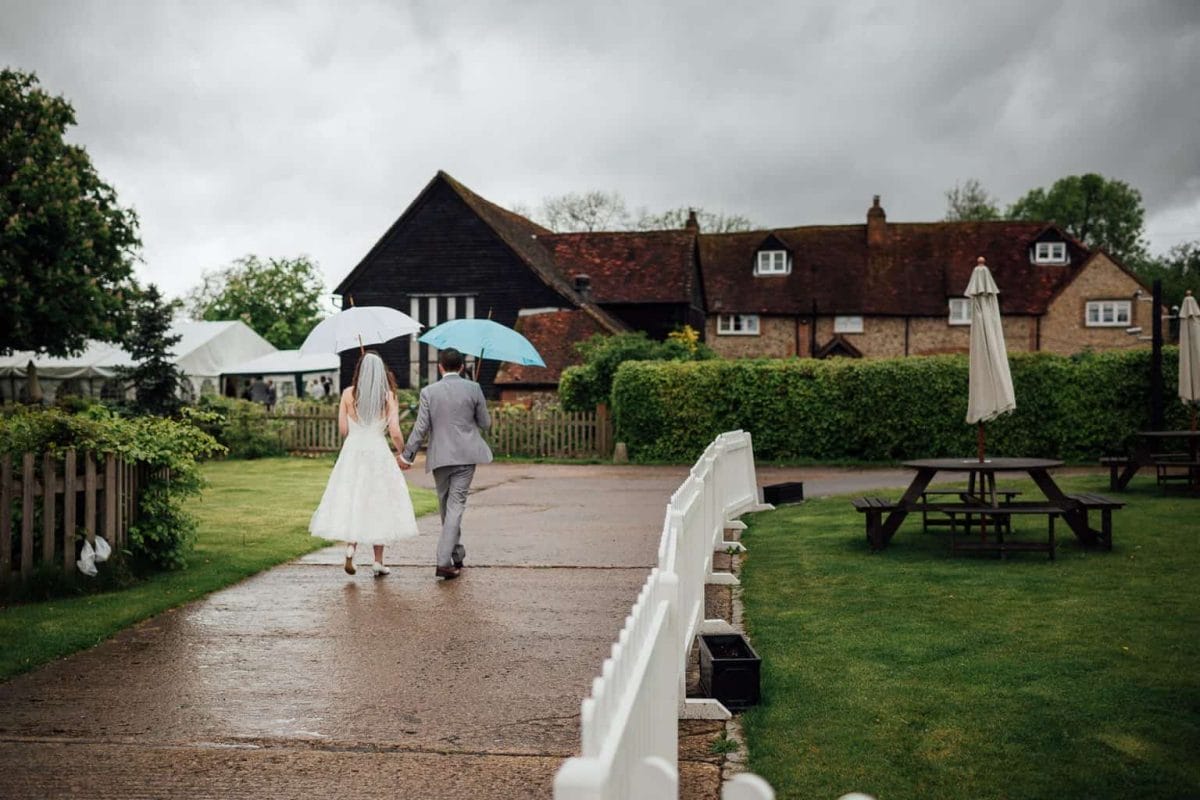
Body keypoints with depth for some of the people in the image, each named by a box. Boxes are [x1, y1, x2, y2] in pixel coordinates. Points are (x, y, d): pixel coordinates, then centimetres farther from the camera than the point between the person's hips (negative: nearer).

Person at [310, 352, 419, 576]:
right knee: (379, 505, 8)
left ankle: (350, 547, -8)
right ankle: (378, 561, 11)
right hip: (378, 454, -1)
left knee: (351, 501, 12)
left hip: (352, 452, 1)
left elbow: (343, 429, -1)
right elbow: (395, 433, -9)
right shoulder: (388, 395, -5)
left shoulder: (348, 394, -2)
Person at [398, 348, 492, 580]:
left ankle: (457, 555, 31)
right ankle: (444, 562, -12)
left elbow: (421, 428, -4)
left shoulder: (428, 392, -2)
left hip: (439, 457, 1)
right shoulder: (473, 388, -2)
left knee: (446, 506, 17)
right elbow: (485, 423, 3)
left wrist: (407, 455, 4)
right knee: (456, 505, -3)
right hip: (465, 456, -1)